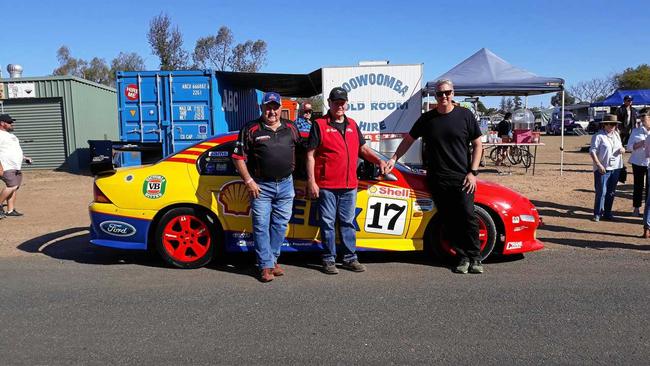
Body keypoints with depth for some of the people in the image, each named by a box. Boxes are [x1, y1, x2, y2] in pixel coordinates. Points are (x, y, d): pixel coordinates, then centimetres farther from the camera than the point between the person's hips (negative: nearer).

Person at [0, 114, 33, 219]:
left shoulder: (10, 135, 21)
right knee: (12, 186, -19)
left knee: (15, 188, 6)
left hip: (16, 167, 9)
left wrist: (24, 158, 21)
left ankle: (10, 210, 9)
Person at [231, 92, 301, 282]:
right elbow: (238, 157, -3)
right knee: (261, 226, -2)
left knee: (280, 224, 9)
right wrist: (249, 181, -9)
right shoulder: (251, 129, -2)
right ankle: (266, 266, 5)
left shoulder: (291, 128, 9)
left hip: (286, 185, 4)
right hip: (261, 186, -3)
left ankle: (273, 260, 24)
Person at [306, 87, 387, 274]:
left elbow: (363, 149, 21)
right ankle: (329, 260, 13)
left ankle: (350, 258, 21)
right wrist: (311, 181, -10)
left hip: (349, 185, 5)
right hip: (326, 186, -5)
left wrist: (379, 161, 3)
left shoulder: (352, 125, 15)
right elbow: (310, 155, -4)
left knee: (348, 223, 12)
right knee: (328, 224, 3)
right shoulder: (319, 124, -1)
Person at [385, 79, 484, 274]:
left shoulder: (465, 115, 2)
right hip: (437, 180, 2)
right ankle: (463, 258, 15)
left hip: (461, 179, -2)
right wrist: (394, 159, 9)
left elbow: (477, 145, 4)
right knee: (449, 221, 4)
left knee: (468, 218, -3)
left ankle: (475, 258, 10)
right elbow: (408, 139, 17)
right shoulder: (427, 119, 8)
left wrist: (473, 172, -5)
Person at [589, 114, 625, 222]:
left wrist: (622, 149, 0)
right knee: (601, 192, -5)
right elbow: (592, 151, -15)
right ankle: (597, 214, 5)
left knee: (611, 192, 12)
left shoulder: (616, 134, 13)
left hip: (615, 168, 7)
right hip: (603, 169, -7)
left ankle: (607, 212, 24)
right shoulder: (598, 136, -11)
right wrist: (599, 165, -21)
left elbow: (620, 146, 24)